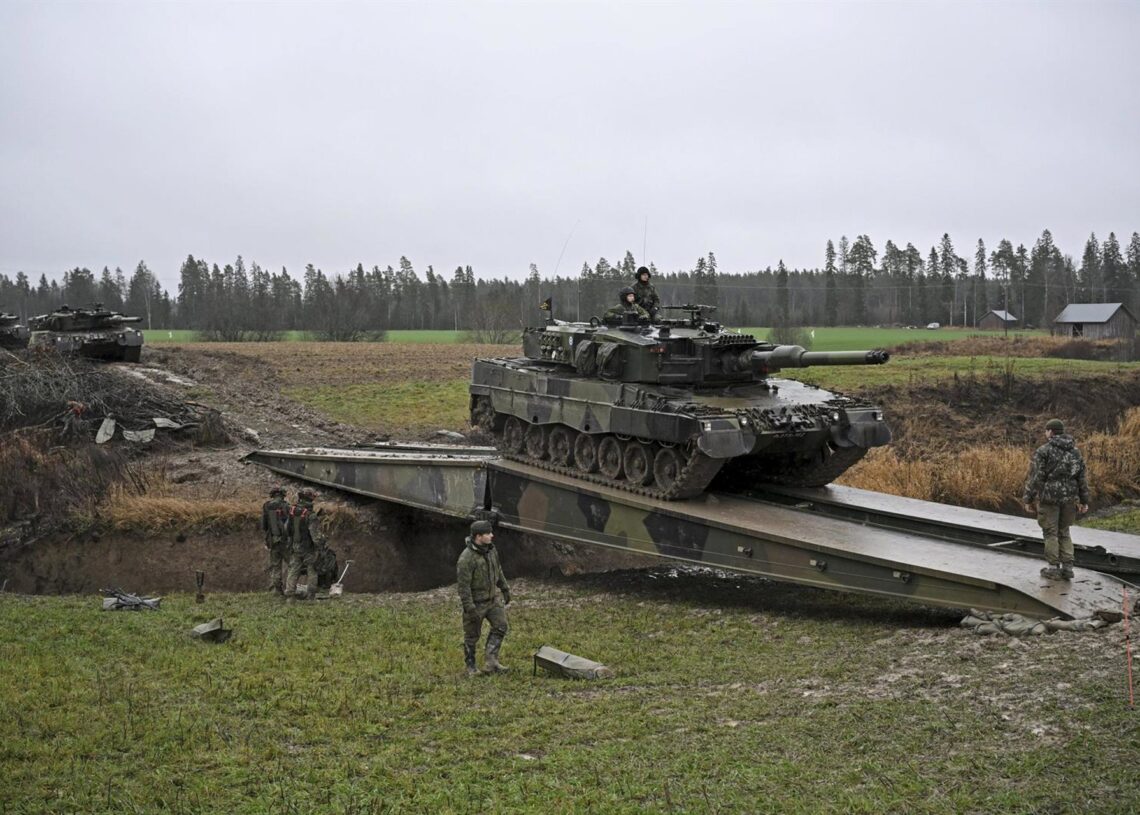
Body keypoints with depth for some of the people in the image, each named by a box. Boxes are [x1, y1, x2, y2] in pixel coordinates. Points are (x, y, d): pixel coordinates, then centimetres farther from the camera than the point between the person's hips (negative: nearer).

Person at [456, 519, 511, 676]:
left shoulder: (491, 549, -2)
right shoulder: (466, 558, -26)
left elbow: (498, 570, 13)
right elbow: (463, 585, -24)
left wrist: (505, 589, 16)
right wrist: (469, 608, -24)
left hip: (492, 599, 7)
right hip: (475, 602, -7)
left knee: (500, 626, -1)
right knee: (472, 635, 7)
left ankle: (490, 661, 3)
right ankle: (470, 667, 23)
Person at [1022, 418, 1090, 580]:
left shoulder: (1043, 451, -8)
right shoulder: (1075, 451, 8)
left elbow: (1035, 477, -12)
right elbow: (1082, 477, 7)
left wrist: (1028, 499, -7)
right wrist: (1084, 500, 12)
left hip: (1049, 497, -5)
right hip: (1069, 498, 5)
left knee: (1050, 533, 5)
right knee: (1064, 532, 15)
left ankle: (1054, 568, 5)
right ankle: (1067, 567, 9)